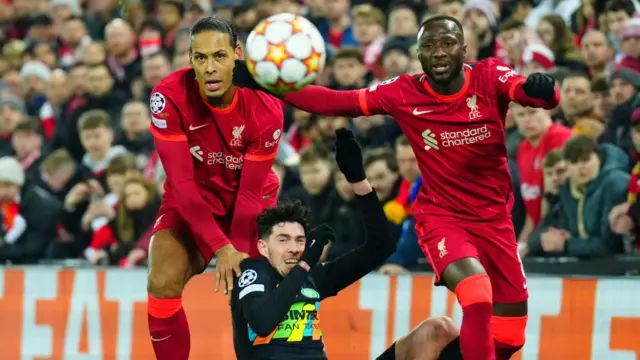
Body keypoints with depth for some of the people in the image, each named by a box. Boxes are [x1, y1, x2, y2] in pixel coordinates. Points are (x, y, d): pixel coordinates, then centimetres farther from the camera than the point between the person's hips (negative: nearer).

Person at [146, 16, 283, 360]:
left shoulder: (265, 108, -23)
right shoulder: (170, 97, -25)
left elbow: (250, 192, -18)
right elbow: (181, 182, -24)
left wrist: (239, 256, -25)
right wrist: (220, 248, -30)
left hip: (249, 204, 0)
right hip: (190, 202, 0)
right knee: (162, 283, -22)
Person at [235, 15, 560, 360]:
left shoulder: (489, 77, -12)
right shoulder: (403, 93, -10)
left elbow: (541, 94, -29)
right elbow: (335, 102, -11)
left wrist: (541, 89, -54)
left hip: (494, 218, 3)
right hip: (440, 216, -3)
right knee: (477, 297, -30)